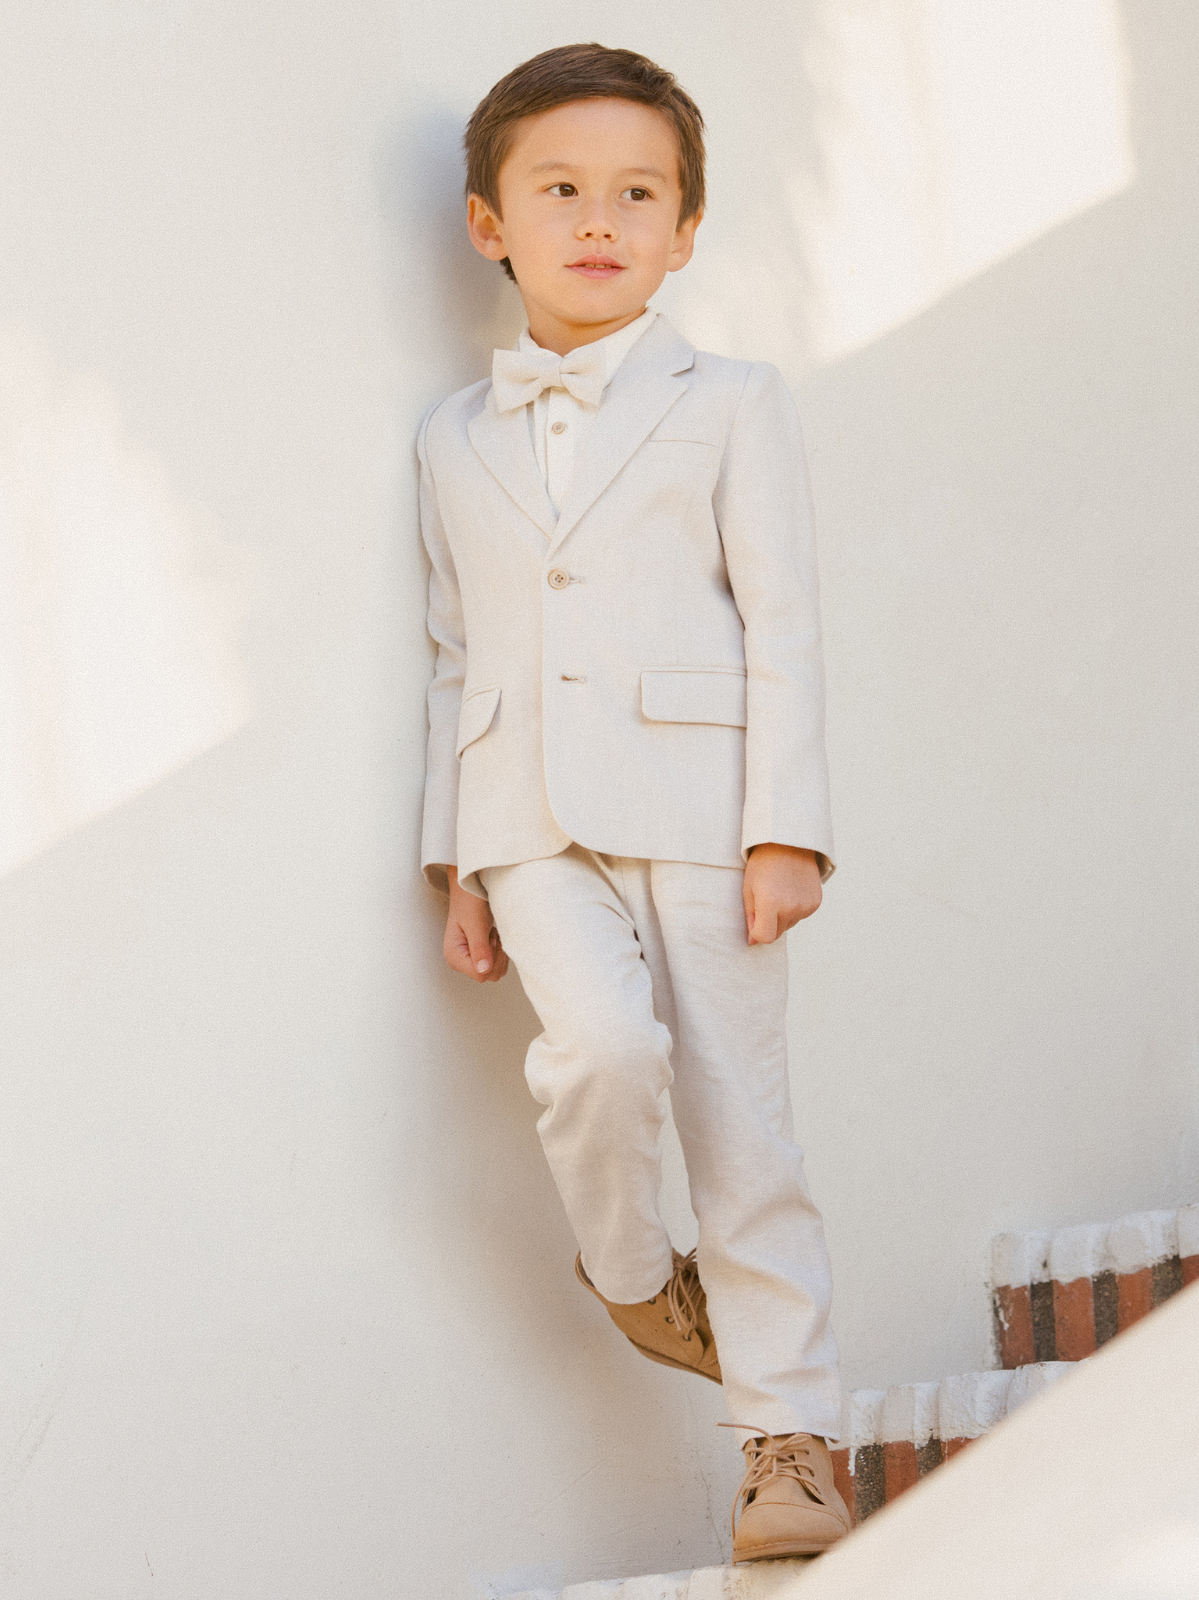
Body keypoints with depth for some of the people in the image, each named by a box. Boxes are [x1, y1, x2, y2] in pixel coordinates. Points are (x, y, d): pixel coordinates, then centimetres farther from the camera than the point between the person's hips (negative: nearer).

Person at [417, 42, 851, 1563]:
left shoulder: (729, 406, 6)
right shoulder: (456, 438, 14)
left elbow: (782, 626, 0)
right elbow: (456, 656, 15)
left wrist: (786, 833, -8)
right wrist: (456, 863, 9)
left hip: (693, 802, -1)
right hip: (529, 821, 2)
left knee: (738, 1112, -1)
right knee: (605, 1043, -23)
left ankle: (789, 1432, 7)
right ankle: (628, 1270, 5)